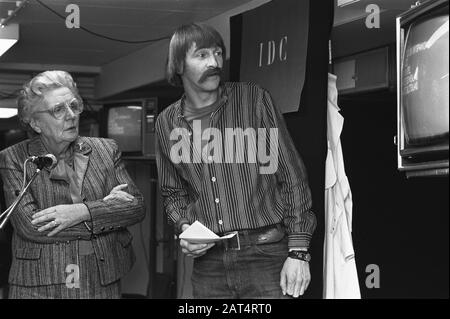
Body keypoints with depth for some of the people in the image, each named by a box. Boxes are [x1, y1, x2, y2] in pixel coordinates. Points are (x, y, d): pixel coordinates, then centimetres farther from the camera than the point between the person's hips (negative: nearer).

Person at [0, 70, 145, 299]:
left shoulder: (106, 150, 7)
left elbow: (137, 206, 0)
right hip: (38, 286, -2)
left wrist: (82, 212, -16)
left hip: (102, 284, 2)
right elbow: (29, 226, -14)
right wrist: (106, 209, -13)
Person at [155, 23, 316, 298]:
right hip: (208, 261, 3)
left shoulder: (254, 100, -3)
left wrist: (298, 251, -9)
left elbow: (292, 176, -3)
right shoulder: (167, 123, 7)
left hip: (266, 255, -3)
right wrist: (184, 227, -1)